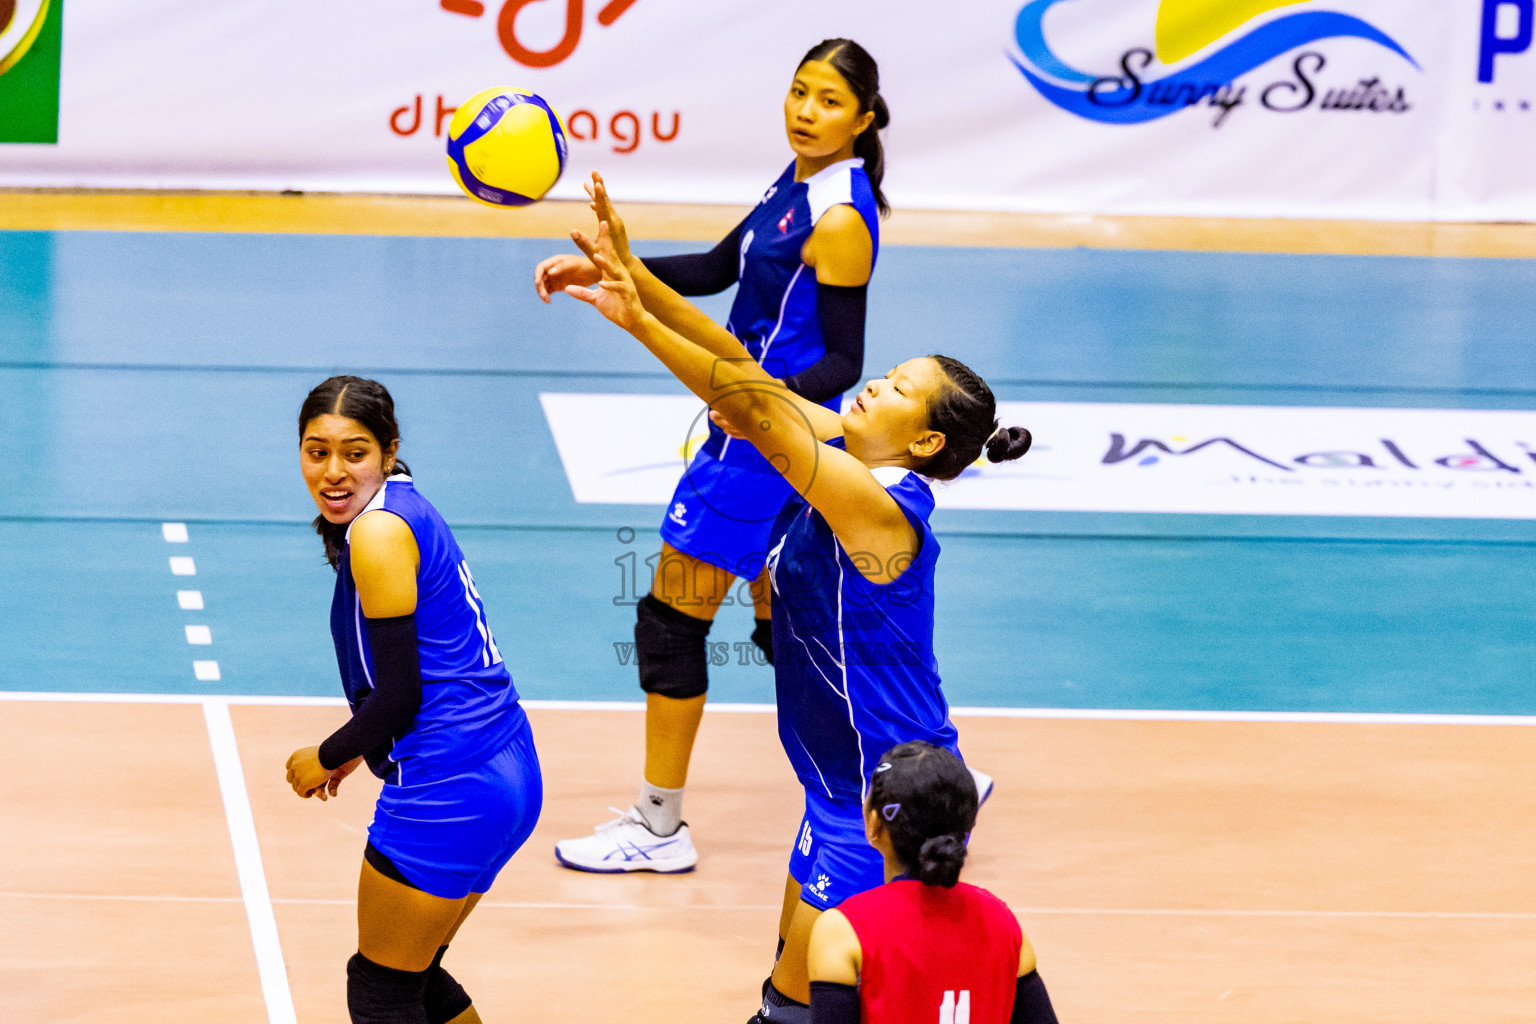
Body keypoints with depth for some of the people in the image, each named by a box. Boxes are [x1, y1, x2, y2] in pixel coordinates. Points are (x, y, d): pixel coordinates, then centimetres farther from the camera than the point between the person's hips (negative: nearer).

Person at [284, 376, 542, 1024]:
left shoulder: (378, 534, -16)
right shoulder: (403, 510, 13)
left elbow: (398, 696, -16)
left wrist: (327, 757, -1)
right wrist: (360, 747, 19)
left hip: (447, 792, -10)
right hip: (505, 773, 10)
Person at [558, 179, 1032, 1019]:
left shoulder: (877, 503, -24)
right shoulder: (840, 449, 1)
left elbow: (755, 409, -32)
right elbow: (741, 368, -3)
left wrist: (640, 321, -37)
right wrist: (632, 272, -12)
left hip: (888, 800, -9)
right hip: (849, 783, 9)